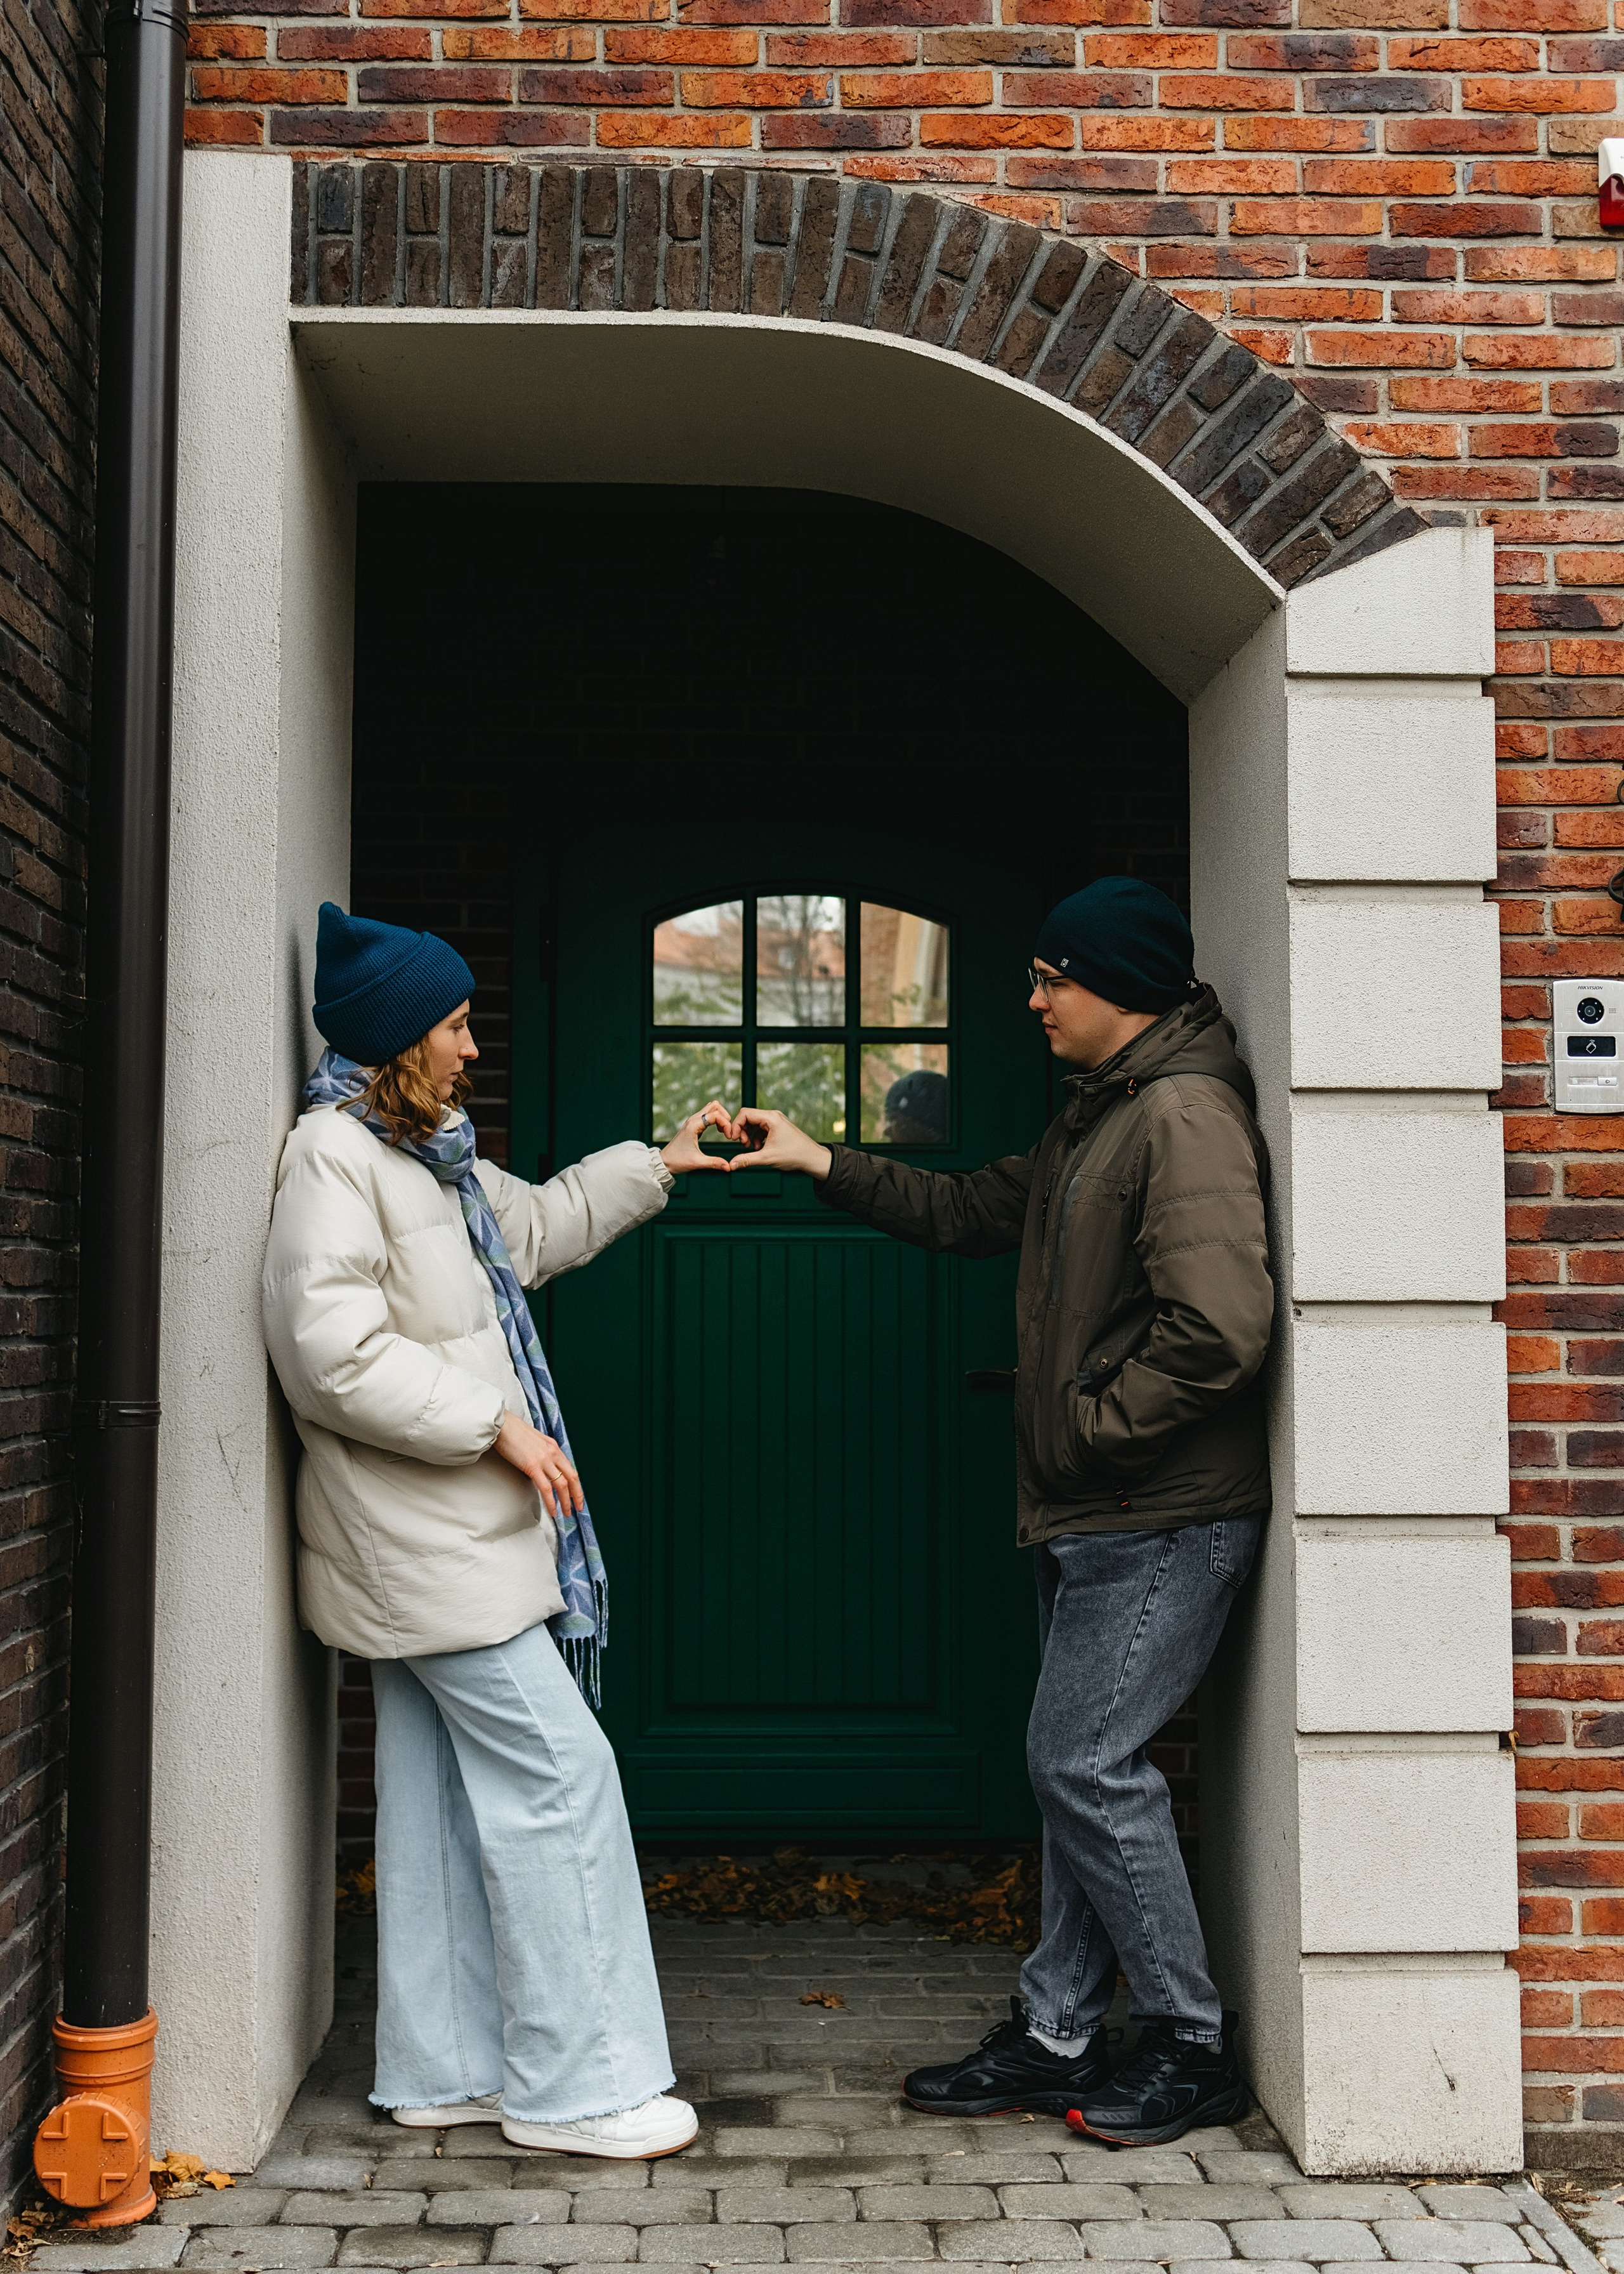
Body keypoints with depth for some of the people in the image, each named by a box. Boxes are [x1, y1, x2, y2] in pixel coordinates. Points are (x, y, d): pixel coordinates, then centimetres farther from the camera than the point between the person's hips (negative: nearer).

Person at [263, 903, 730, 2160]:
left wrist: (656, 1166, 30)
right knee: (559, 1778, -8)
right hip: (430, 1550, -10)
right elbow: (330, 1350, -24)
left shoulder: (429, 1158, 16)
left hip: (449, 1540, 10)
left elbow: (539, 1225, 34)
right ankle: (575, 2084, 2)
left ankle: (445, 2069, 23)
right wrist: (494, 1423, -20)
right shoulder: (335, 1155, -15)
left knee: (445, 1797, 14)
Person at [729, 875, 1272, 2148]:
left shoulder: (1184, 1112, -16)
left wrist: (1087, 1427, -16)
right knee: (1080, 1768, 13)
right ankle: (1058, 2039, 22)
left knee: (1086, 1763, -7)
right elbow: (968, 1211, 26)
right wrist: (819, 1163, 21)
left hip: (1163, 1520, -10)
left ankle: (1192, 2047, 8)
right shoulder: (1100, 1118, 17)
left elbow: (1218, 1327, -26)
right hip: (1092, 1518, 10)